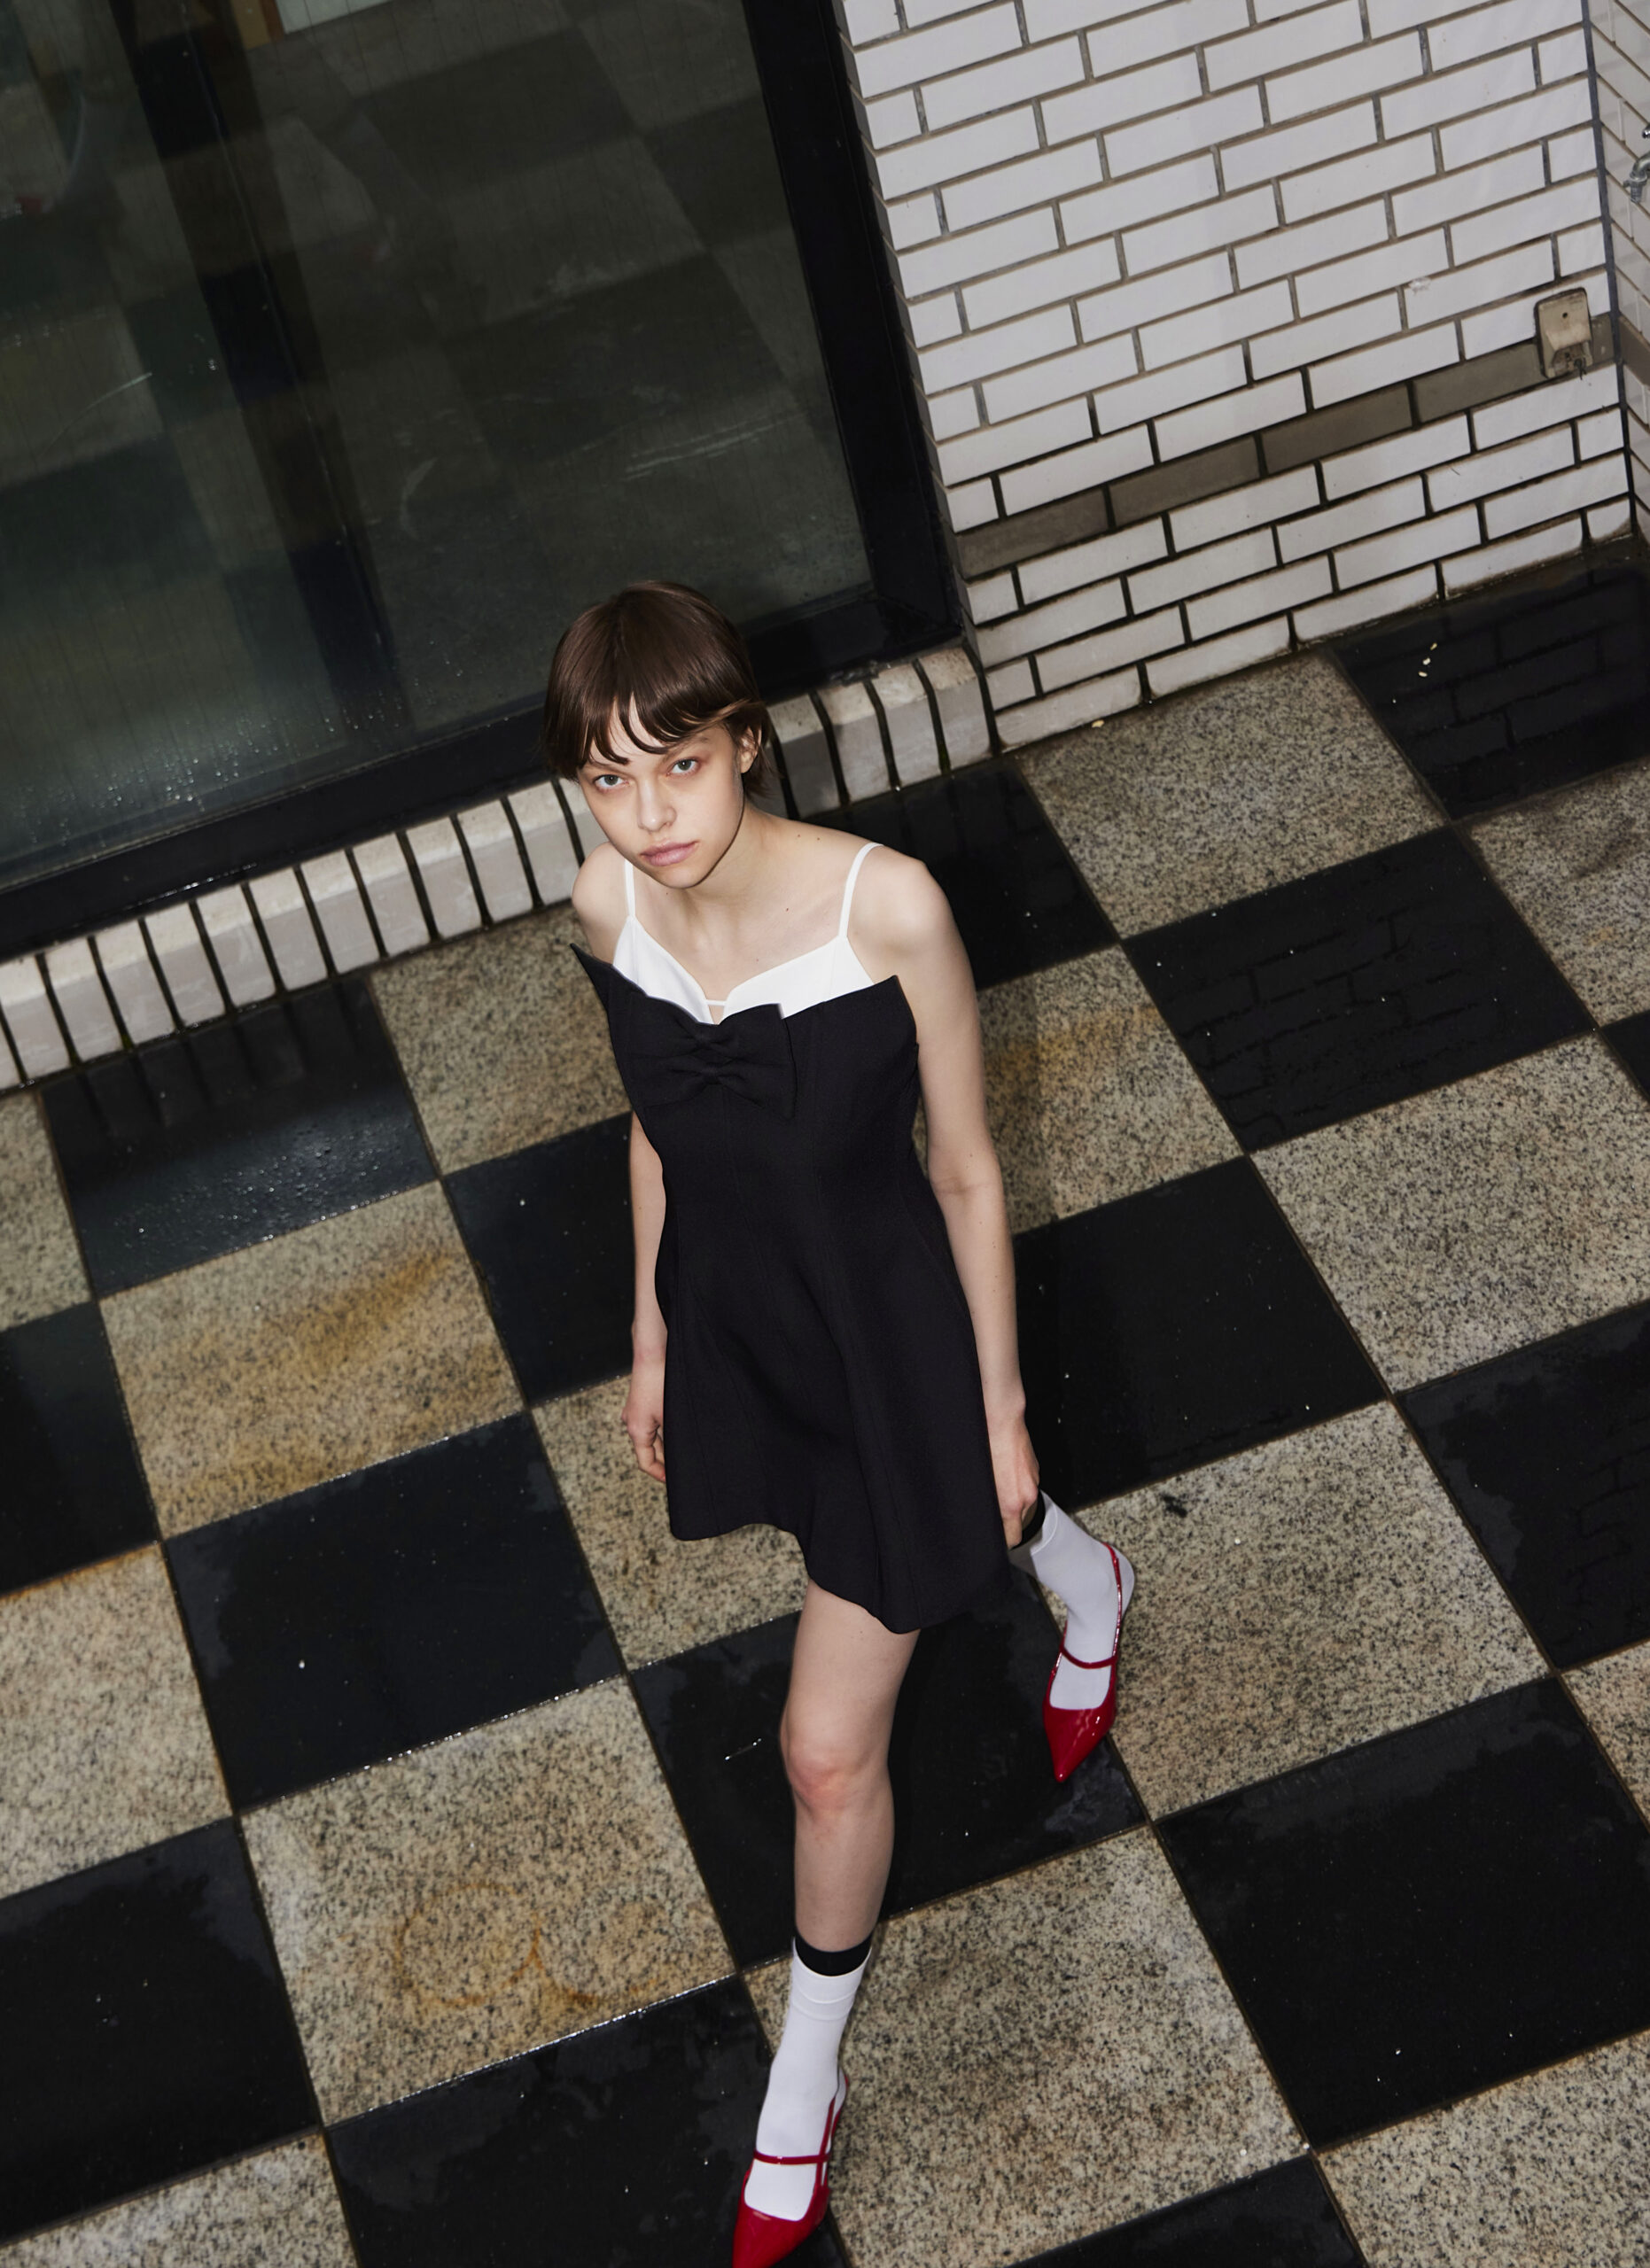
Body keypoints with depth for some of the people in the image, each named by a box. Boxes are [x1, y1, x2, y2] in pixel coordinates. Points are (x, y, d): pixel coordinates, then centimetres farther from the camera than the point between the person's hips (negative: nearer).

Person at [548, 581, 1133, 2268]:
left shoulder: (888, 907, -30)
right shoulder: (607, 911, -16)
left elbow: (966, 1171, -17)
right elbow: (658, 1131, 3)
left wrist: (998, 1408, -8)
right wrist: (652, 1337, 13)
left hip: (886, 1329, -5)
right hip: (734, 1320, 5)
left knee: (830, 1747, 3)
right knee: (935, 1518, 35)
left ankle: (804, 2084, 28)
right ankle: (1083, 1584, 72)